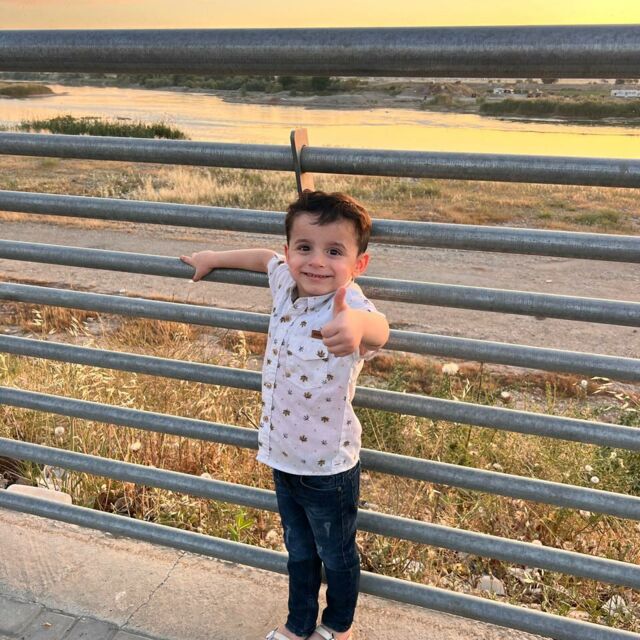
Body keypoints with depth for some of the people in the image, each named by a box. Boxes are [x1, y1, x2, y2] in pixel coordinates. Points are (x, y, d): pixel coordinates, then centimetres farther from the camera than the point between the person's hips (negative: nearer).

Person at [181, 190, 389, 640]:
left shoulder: (349, 305, -30)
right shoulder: (286, 281, -9)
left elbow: (378, 329, -55)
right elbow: (266, 257, 15)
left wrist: (356, 326, -77)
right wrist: (215, 258, 21)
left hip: (328, 467, -6)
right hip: (282, 456, 6)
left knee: (337, 554, 21)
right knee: (299, 551, 27)